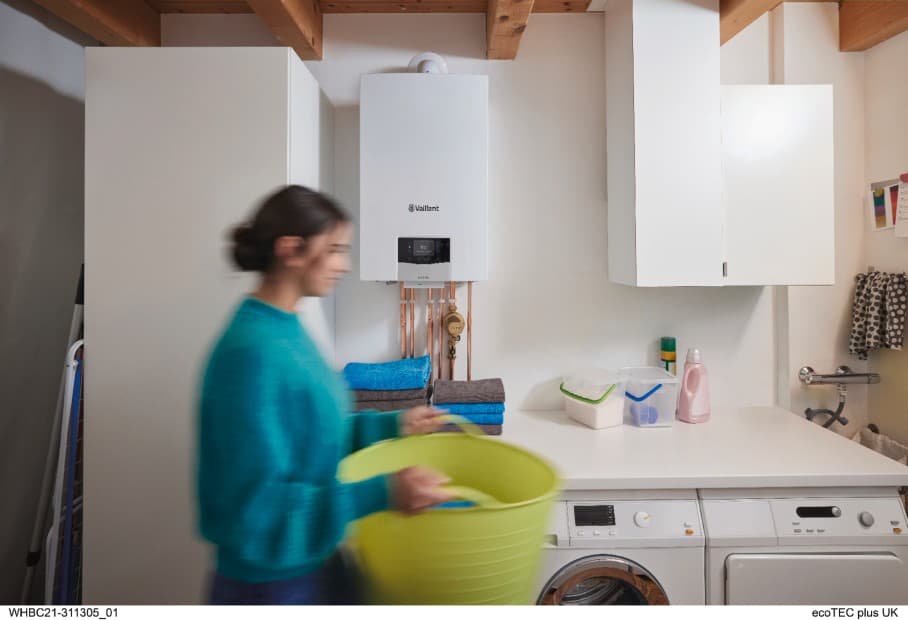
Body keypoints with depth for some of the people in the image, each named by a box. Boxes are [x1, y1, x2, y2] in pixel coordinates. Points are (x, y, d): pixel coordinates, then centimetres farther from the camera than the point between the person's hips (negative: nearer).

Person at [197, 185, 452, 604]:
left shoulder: (287, 330, 0)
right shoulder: (252, 351, -27)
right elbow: (258, 507, -26)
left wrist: (393, 425, 6)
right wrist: (381, 493, -32)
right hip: (271, 581, -8)